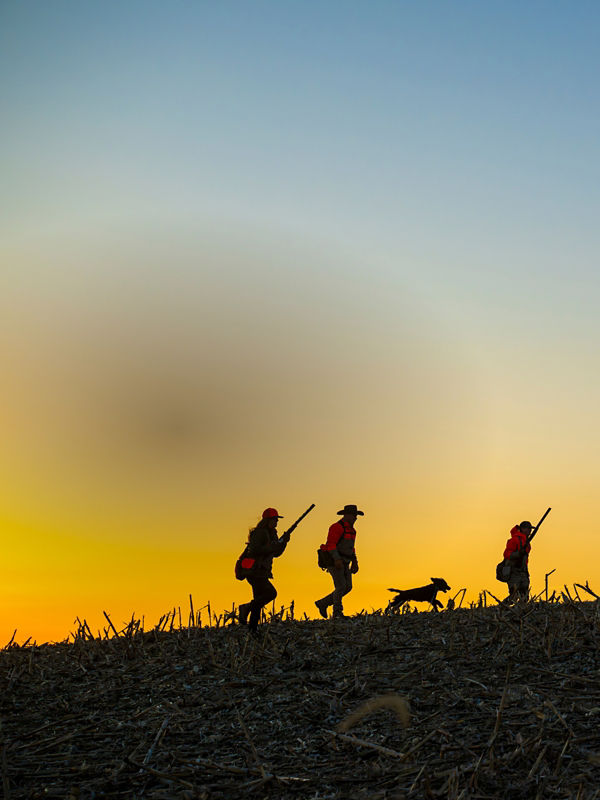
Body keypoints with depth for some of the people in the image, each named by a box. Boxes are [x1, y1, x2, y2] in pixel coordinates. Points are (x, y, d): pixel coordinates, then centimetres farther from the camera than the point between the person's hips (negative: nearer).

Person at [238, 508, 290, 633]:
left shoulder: (272, 534, 16)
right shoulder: (259, 533, -13)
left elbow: (276, 553, 17)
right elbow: (253, 550, -26)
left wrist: (284, 541, 2)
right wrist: (271, 547, -22)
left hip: (261, 572, 10)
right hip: (254, 571, -10)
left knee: (258, 602, 8)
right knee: (271, 593, -19)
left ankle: (252, 630, 12)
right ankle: (246, 608, -8)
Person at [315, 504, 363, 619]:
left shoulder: (350, 529, 15)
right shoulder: (337, 527, -14)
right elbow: (331, 544, -23)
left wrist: (354, 562, 16)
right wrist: (337, 559, -32)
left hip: (344, 563, 9)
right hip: (334, 561, -9)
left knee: (347, 587, 2)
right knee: (341, 586, -13)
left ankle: (323, 603, 12)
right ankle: (337, 613, -3)